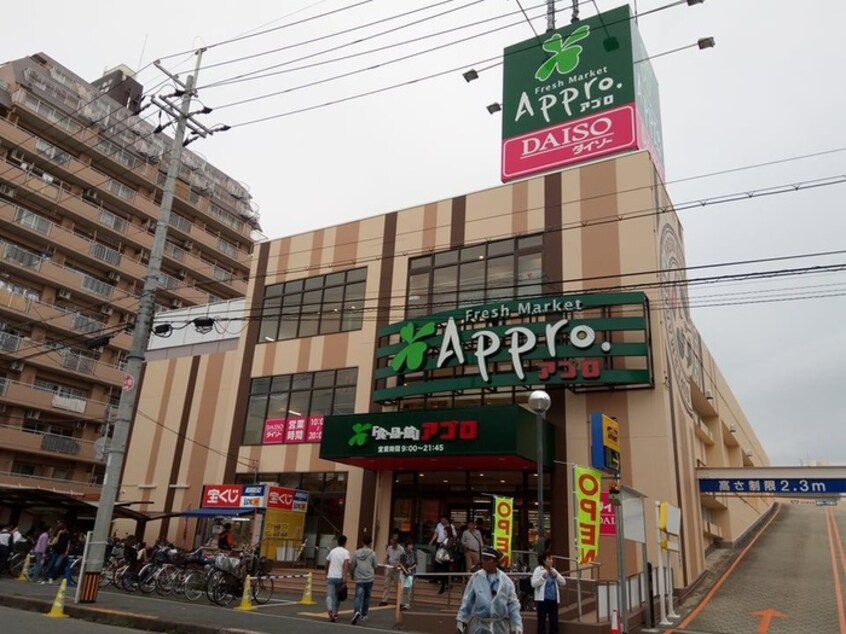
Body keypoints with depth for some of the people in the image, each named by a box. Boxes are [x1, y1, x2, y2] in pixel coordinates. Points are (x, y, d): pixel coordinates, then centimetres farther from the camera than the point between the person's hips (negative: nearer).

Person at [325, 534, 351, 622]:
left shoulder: (332, 551, 12)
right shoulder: (345, 552, -3)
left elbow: (327, 564, 22)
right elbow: (346, 564, -17)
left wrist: (327, 574, 36)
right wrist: (345, 577, -20)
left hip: (330, 577, 2)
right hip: (340, 577, -2)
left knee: (330, 595, -4)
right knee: (337, 596, 16)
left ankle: (330, 611, -27)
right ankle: (335, 613, 23)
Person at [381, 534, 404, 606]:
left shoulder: (401, 549, -12)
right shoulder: (389, 548, 0)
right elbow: (386, 557, 11)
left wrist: (398, 565, -25)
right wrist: (386, 563, -8)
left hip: (396, 570, -4)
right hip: (389, 569, 4)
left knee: (398, 586, 7)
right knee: (386, 585, 4)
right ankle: (384, 600, 8)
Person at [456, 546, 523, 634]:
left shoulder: (506, 581, -2)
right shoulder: (476, 578, -5)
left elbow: (513, 604, 1)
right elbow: (467, 601, 0)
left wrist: (517, 625, -2)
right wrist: (460, 620, -2)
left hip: (499, 626, 1)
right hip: (479, 625, -1)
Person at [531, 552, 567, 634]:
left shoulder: (553, 570, 13)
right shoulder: (538, 570, -4)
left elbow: (563, 582, 11)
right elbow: (533, 584, -12)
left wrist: (557, 576, -6)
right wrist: (542, 577, -23)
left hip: (554, 599, 5)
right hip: (542, 599, -5)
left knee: (554, 622, 7)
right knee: (541, 622, 0)